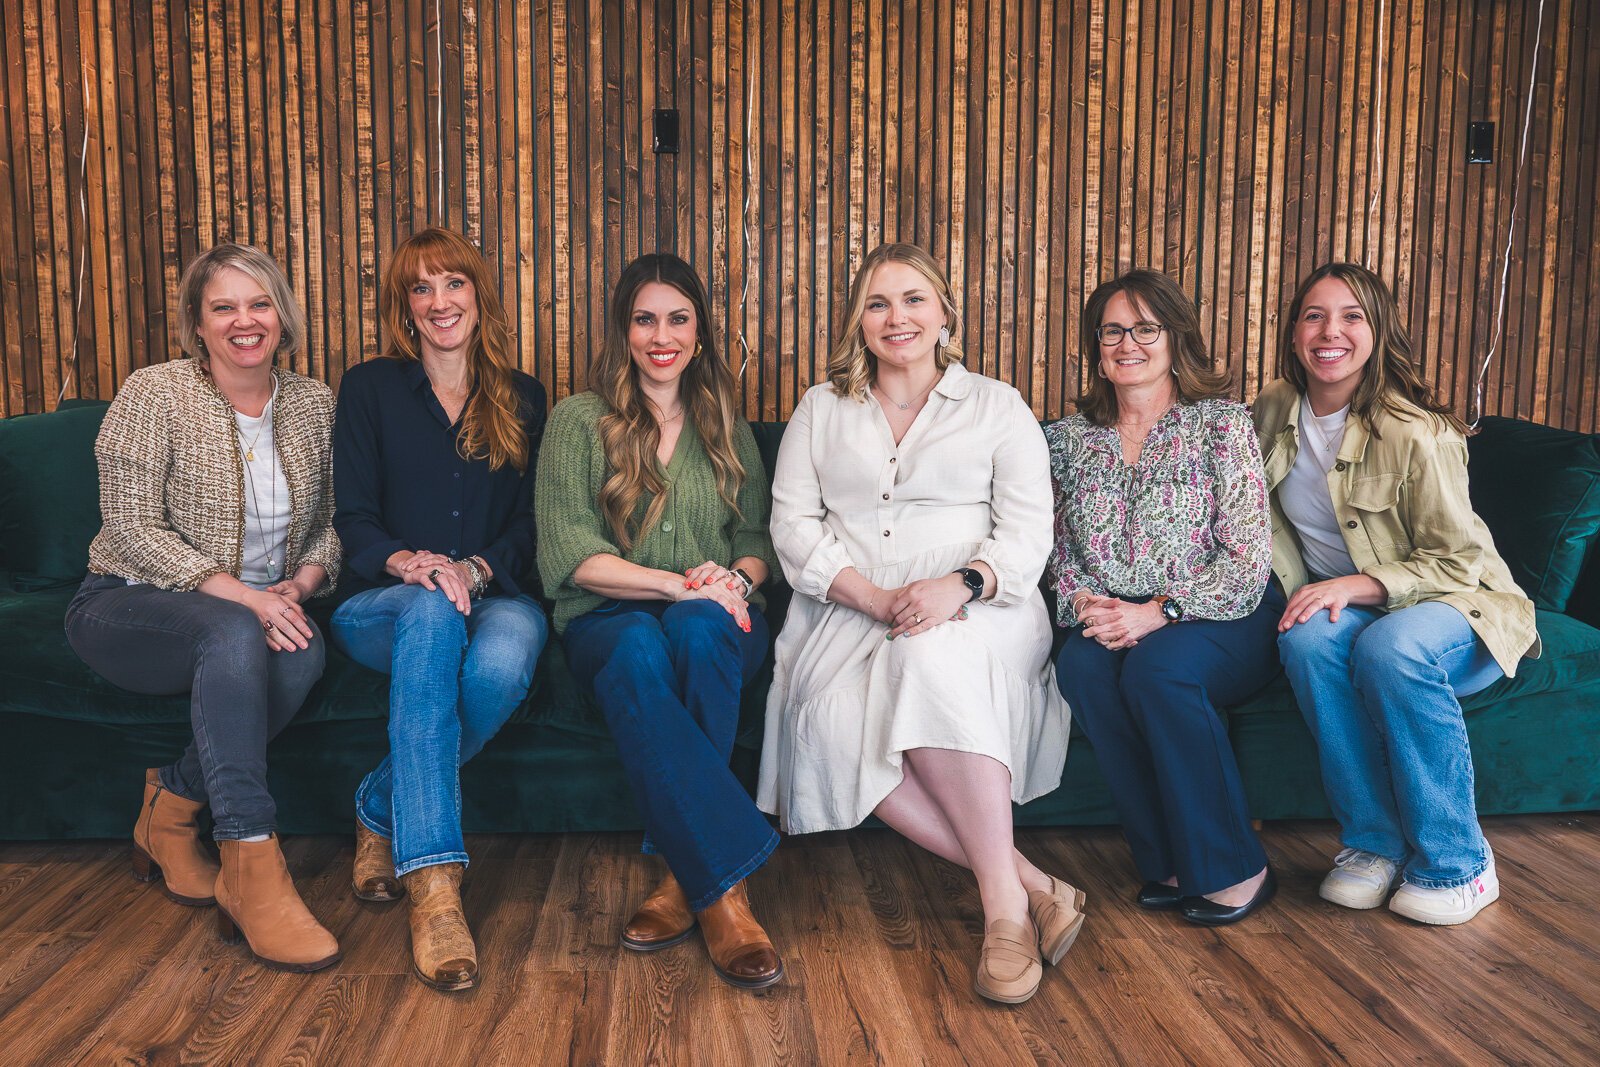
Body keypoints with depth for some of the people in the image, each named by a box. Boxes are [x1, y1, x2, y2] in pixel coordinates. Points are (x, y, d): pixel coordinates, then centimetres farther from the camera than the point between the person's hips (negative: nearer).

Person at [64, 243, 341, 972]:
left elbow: (331, 524, 8)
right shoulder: (153, 395, -7)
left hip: (259, 611, 4)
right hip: (127, 607, -3)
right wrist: (235, 592, -25)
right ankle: (251, 870, -38)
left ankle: (172, 805, -9)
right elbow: (132, 529, -13)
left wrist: (301, 583, -14)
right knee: (235, 634, -38)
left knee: (304, 653, -33)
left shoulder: (313, 405, 6)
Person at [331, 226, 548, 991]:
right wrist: (406, 561, -20)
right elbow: (353, 518, 2)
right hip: (383, 605, -1)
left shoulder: (523, 398, 15)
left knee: (501, 664, -38)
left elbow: (530, 525, 7)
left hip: (495, 594, 1)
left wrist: (474, 569, -14)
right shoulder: (370, 389, 11)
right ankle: (434, 882, -46)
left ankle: (384, 811, -12)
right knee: (431, 614, -40)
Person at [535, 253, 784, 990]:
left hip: (716, 628, 2)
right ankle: (725, 890, -41)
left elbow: (760, 536, 16)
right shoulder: (577, 420, 8)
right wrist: (681, 583, -15)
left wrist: (738, 579, -10)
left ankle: (688, 879, -32)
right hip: (607, 621, -2)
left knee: (697, 628, -36)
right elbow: (567, 555, -3)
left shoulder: (725, 425, 19)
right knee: (638, 653, -39)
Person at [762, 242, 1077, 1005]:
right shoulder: (820, 410, 18)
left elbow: (1027, 534, 3)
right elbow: (794, 524, 6)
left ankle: (1003, 905, -30)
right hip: (849, 612, 2)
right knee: (830, 720, -31)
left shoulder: (997, 406, 13)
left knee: (933, 660, -38)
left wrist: (961, 584, -19)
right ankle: (1029, 885, -28)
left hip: (975, 615, -2)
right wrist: (873, 597, -11)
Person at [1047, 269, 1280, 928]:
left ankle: (1232, 868, -15)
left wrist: (1155, 613, -20)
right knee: (1081, 666, -29)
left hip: (1223, 623, -3)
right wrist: (1084, 602, -12)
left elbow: (1248, 561, -11)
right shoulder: (1075, 437, 10)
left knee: (1157, 667, -34)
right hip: (1113, 621, 4)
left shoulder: (1221, 424, -4)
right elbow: (1061, 549, 11)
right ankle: (1171, 864, -15)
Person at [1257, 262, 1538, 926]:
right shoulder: (1275, 410, -1)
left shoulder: (1416, 433, -19)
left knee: (1390, 647, -38)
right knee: (1309, 640, -32)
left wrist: (1355, 586, -28)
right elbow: (1270, 520, 11)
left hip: (1451, 602, -4)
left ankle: (1456, 864, -18)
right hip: (1338, 602, 4)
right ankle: (1375, 843, -16)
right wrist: (1303, 596, -6)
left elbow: (1456, 561, -15)